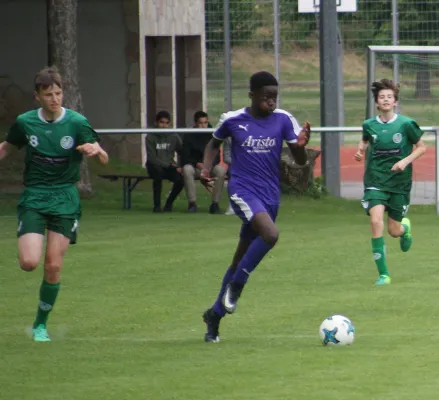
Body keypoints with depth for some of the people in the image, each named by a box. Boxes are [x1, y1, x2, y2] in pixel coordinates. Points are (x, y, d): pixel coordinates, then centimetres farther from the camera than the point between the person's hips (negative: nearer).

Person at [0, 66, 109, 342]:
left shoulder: (77, 122, -5)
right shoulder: (25, 123, 0)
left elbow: (104, 159, -7)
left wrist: (96, 150, -29)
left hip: (65, 201, -1)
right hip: (33, 197, 1)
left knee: (53, 266, -3)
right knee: (29, 263, -19)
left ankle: (41, 324, 14)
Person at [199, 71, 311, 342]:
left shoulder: (283, 120, -1)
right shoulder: (232, 120, -3)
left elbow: (300, 161, -1)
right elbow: (215, 143, 17)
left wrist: (301, 145, -23)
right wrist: (206, 169, 1)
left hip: (270, 195, 3)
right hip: (243, 190, -3)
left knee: (241, 261, 10)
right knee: (270, 234, -31)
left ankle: (215, 315, 25)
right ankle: (236, 285, -12)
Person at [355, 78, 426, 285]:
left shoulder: (406, 124, -8)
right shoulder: (369, 125, -2)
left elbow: (421, 147, 4)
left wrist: (405, 161, -12)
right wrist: (360, 150, 0)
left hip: (399, 182, 0)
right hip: (375, 181, 0)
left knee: (394, 231, 6)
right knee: (376, 221, -22)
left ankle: (405, 227, 48)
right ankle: (383, 274, -15)